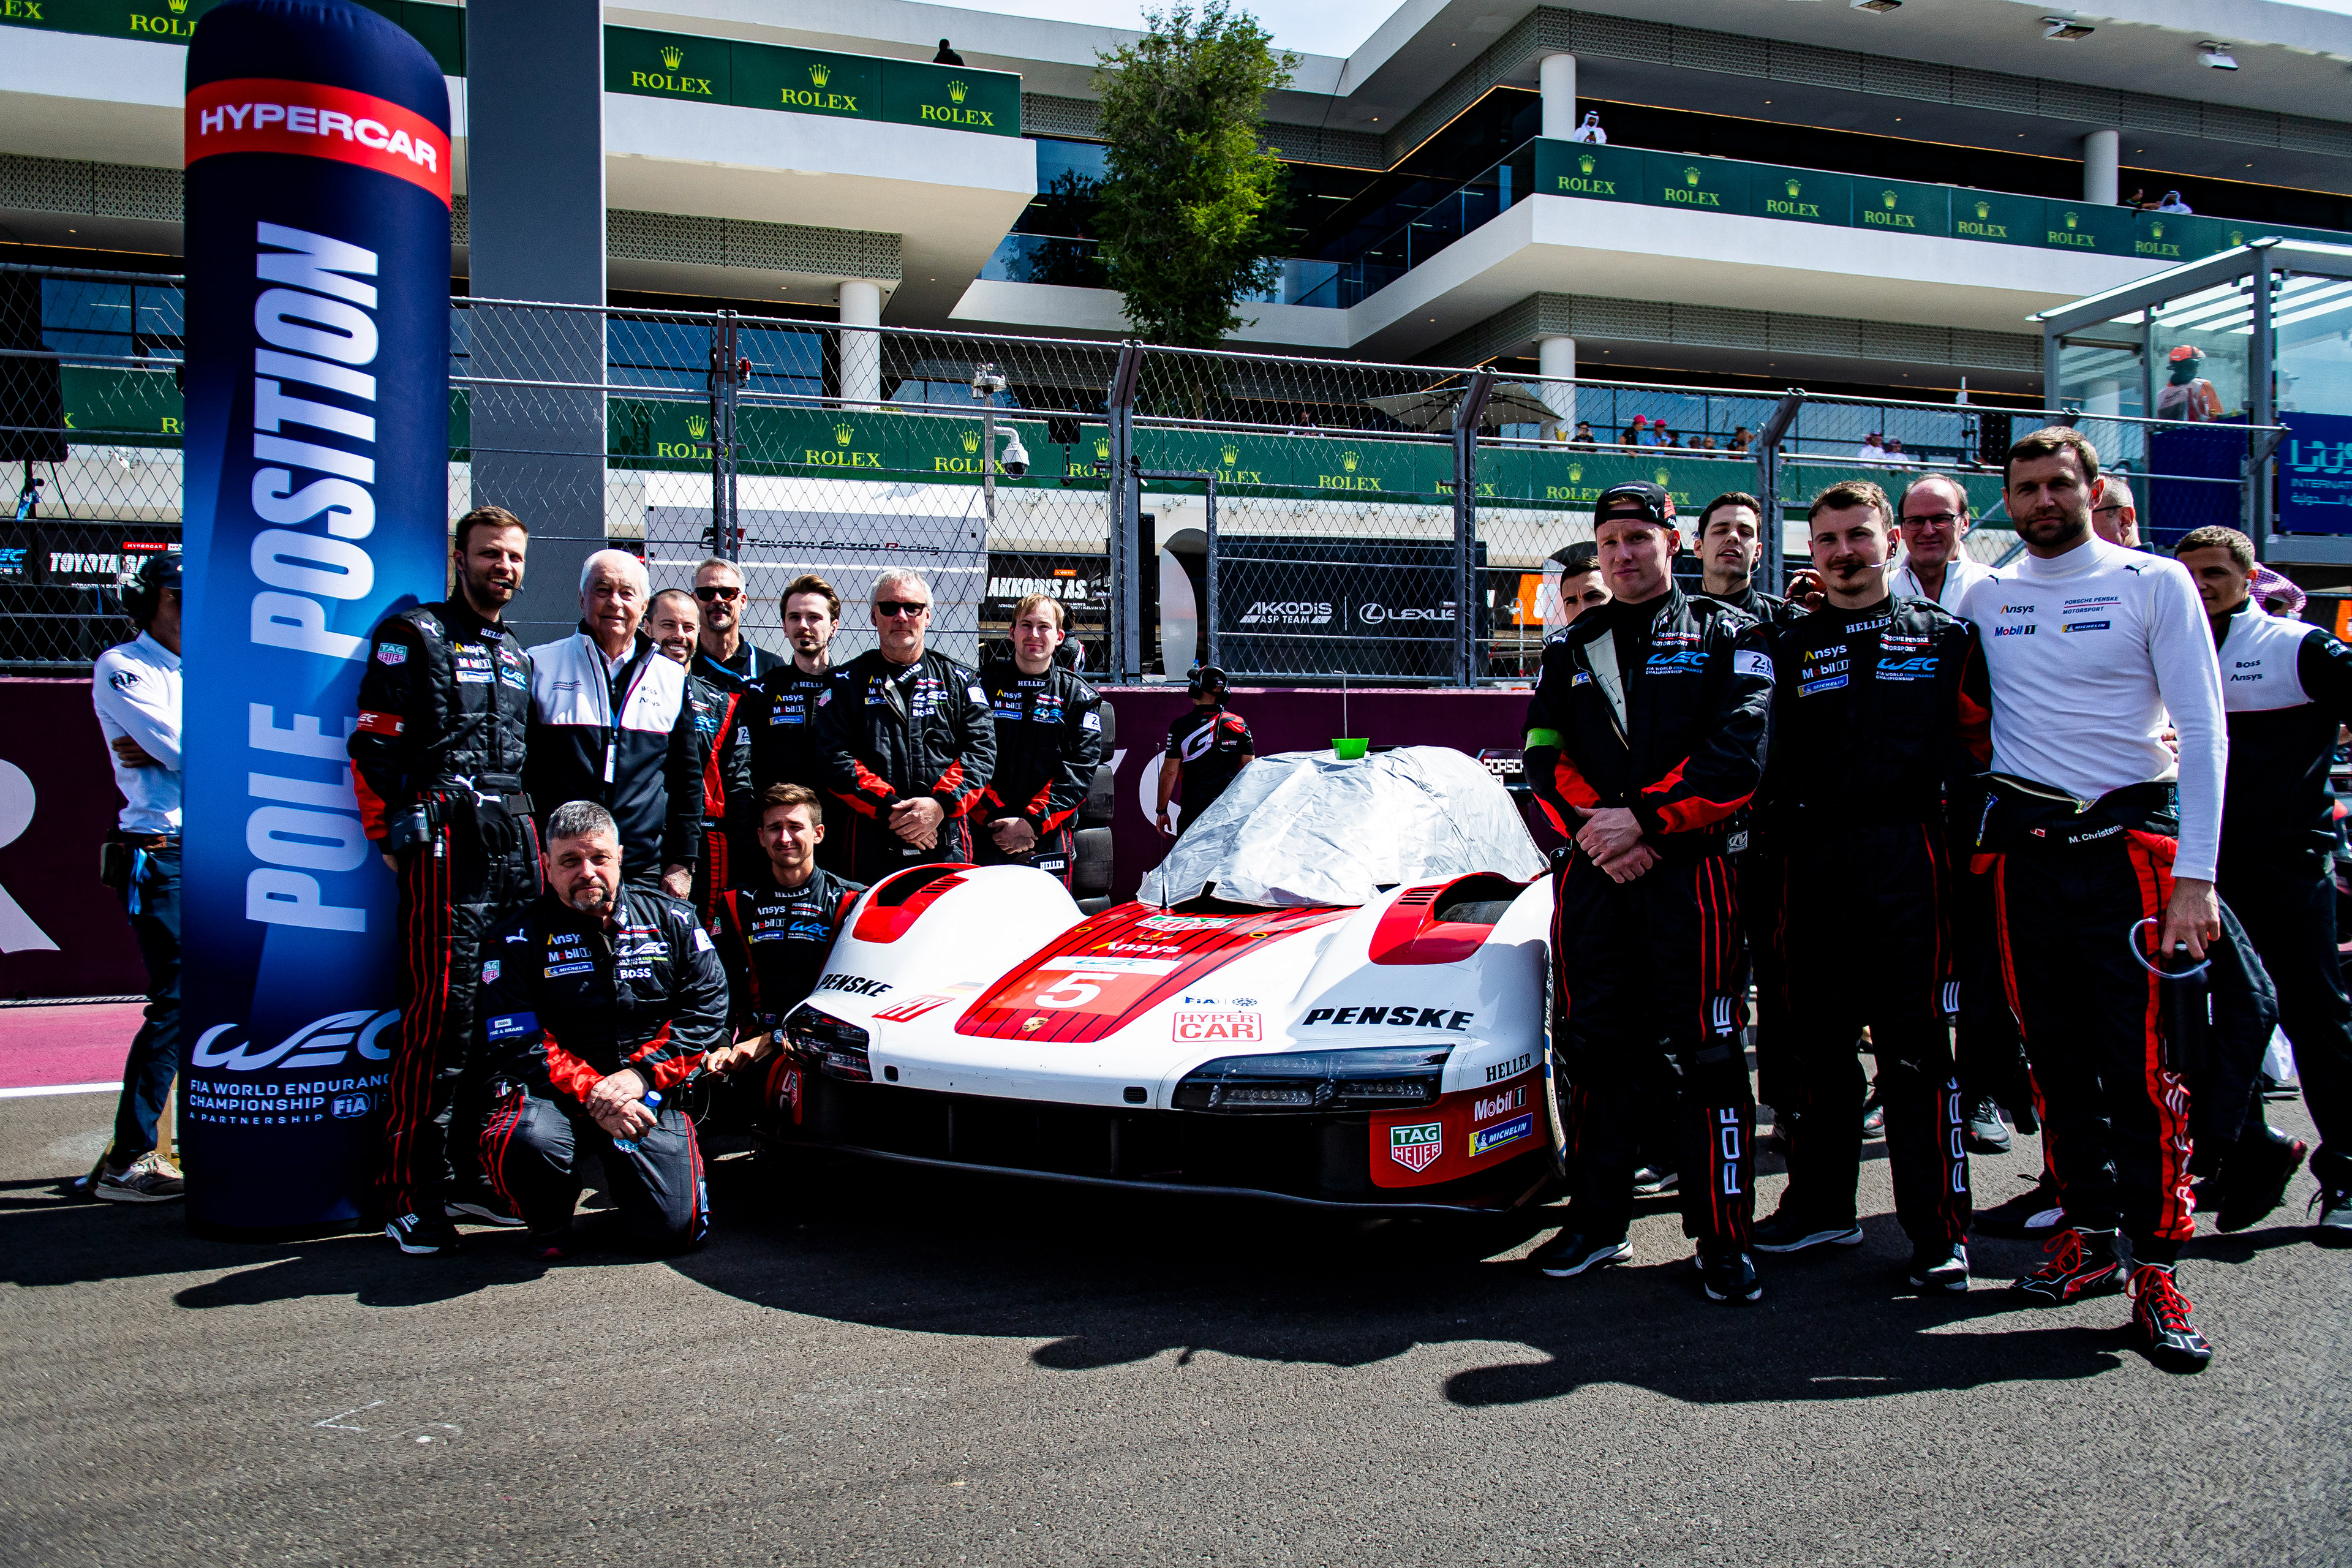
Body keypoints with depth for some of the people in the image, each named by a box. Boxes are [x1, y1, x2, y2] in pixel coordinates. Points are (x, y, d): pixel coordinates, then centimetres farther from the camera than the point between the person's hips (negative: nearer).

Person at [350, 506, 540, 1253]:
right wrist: (390, 839, -8)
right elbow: (372, 747, -4)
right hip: (445, 838, -6)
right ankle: (412, 1193, -4)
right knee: (441, 1010, -11)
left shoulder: (517, 653, 22)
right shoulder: (414, 634, 2)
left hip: (515, 842, 7)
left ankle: (468, 1176, 17)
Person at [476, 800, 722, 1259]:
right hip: (558, 1093, -1)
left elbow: (706, 1010, -1)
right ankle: (549, 1223, 0)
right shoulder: (520, 938, -2)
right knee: (524, 1142, -36)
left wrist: (640, 1074, -14)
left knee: (672, 1229, -12)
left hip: (651, 1095, 1)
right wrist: (590, 1093, -21)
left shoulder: (671, 920, 3)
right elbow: (514, 1048, -8)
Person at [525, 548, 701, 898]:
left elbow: (688, 779, 14)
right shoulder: (539, 667, 6)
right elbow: (515, 769, 6)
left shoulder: (673, 678, 12)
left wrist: (682, 864, 8)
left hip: (645, 873, 2)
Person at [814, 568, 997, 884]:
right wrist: (889, 809, -12)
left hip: (947, 843, 0)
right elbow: (833, 759, 0)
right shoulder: (847, 683, 11)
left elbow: (982, 751, 3)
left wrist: (941, 804, -13)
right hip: (872, 845, 0)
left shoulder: (959, 680, 14)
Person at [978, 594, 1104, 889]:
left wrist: (1033, 822, -13)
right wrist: (999, 819, -11)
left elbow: (1081, 769, -2)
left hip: (1050, 838, 0)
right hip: (986, 835, 0)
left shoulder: (1077, 696, 8)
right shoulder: (985, 683, 8)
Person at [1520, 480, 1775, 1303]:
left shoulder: (1727, 635, 6)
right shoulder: (1570, 648, 18)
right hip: (1590, 872, 3)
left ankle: (1723, 1238, 7)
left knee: (1706, 1055, -2)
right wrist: (1592, 828, -9)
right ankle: (1597, 1222, 19)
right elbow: (1544, 756, 8)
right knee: (1594, 1050, 7)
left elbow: (1739, 754, -7)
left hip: (1691, 871, -3)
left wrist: (1647, 821, -15)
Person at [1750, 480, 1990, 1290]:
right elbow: (1768, 759, 13)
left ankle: (1938, 1229, 6)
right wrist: (1775, 831, 2)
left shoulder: (1944, 635, 10)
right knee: (1816, 1040, 8)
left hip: (1910, 858, -2)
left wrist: (1965, 821, -5)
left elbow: (1977, 739, 7)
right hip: (1814, 864, 2)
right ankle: (1821, 1206, 21)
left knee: (1916, 1044, -2)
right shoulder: (1790, 646, 14)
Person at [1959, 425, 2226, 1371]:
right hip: (2026, 843, 3)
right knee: (2055, 1054, 8)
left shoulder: (2154, 583, 2)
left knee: (2142, 1062, -6)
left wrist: (2196, 875, -11)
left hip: (2129, 841, -3)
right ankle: (2092, 1235, 21)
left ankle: (2154, 1266, 3)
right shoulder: (1983, 600, 11)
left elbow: (2203, 732, -4)